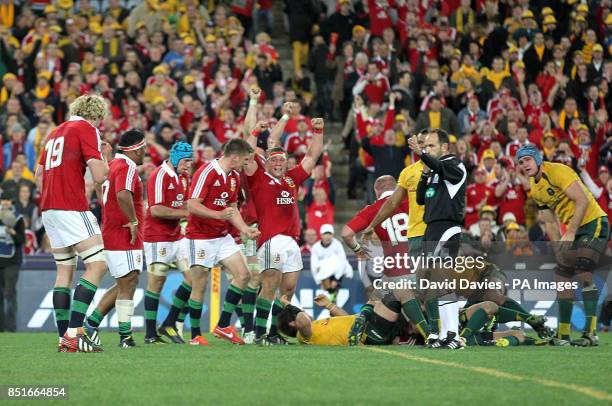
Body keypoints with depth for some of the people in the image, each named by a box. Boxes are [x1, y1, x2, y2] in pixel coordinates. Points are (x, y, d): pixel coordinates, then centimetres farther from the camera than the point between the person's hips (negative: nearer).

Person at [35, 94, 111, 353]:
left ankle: (64, 338, 7)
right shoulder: (87, 129, -3)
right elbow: (99, 176, -11)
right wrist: (106, 156, 8)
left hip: (48, 209, 9)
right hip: (72, 208, -9)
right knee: (97, 264, -9)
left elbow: (39, 177, 25)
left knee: (65, 270, 11)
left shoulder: (55, 133, 22)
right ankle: (74, 331, -19)